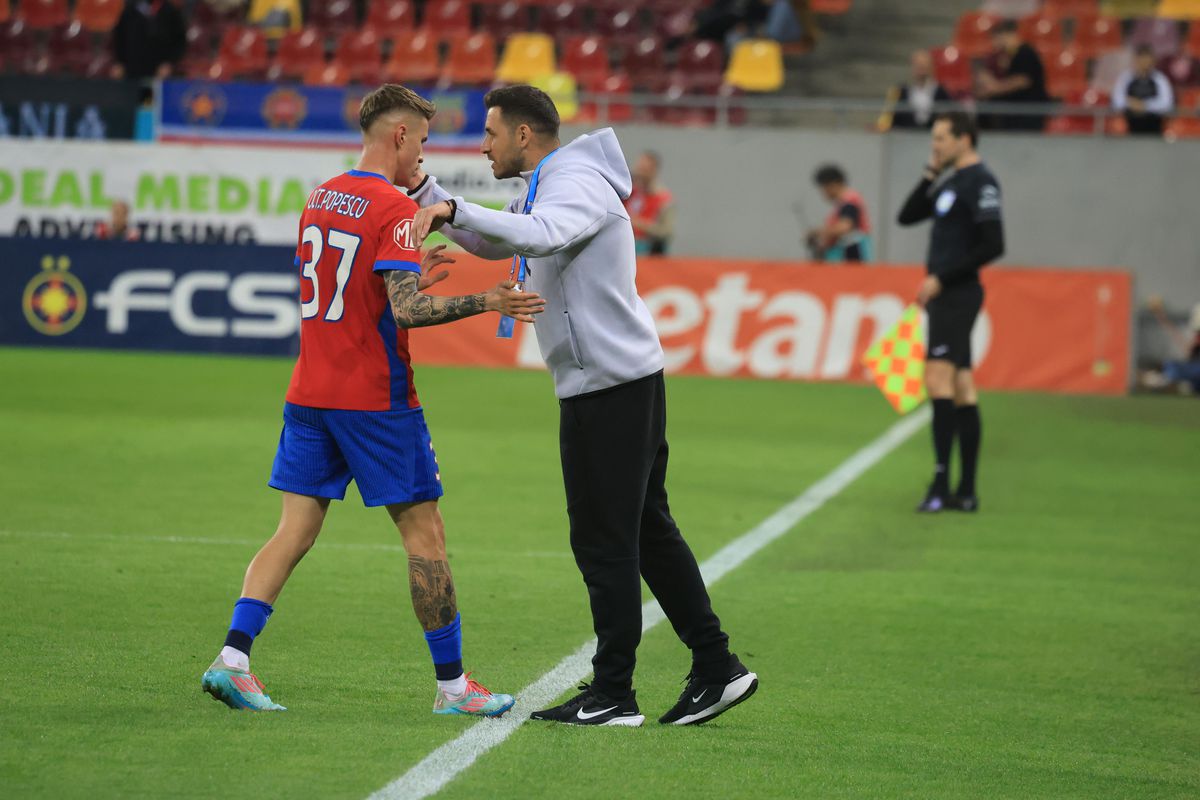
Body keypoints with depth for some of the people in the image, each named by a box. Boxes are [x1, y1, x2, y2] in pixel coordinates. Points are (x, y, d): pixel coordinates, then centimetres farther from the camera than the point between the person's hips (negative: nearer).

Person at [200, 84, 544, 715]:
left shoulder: (317, 200, 12)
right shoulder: (395, 210, -13)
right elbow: (405, 309, -22)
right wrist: (486, 302, -16)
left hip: (310, 397, 7)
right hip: (375, 400, -7)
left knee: (294, 531, 6)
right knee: (425, 536, 3)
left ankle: (232, 658, -7)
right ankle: (451, 684, 8)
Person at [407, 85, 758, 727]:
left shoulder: (577, 184, -15)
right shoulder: (544, 189, 18)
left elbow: (540, 235, -37)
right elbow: (490, 244, 31)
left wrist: (454, 209, -40)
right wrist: (424, 190, 21)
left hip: (609, 384, -10)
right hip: (629, 382, 10)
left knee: (603, 540, -5)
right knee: (648, 531, 13)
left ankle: (612, 693, 0)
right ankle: (717, 667, 15)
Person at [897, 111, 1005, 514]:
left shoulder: (980, 182, -11)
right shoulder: (951, 181, 16)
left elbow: (993, 246, -18)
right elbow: (907, 216, 20)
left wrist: (941, 278, -18)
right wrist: (930, 175, 8)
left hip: (957, 295, -9)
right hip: (945, 295, 9)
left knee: (938, 379, -16)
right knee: (962, 390, 7)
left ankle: (941, 482, -19)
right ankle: (966, 491, 8)